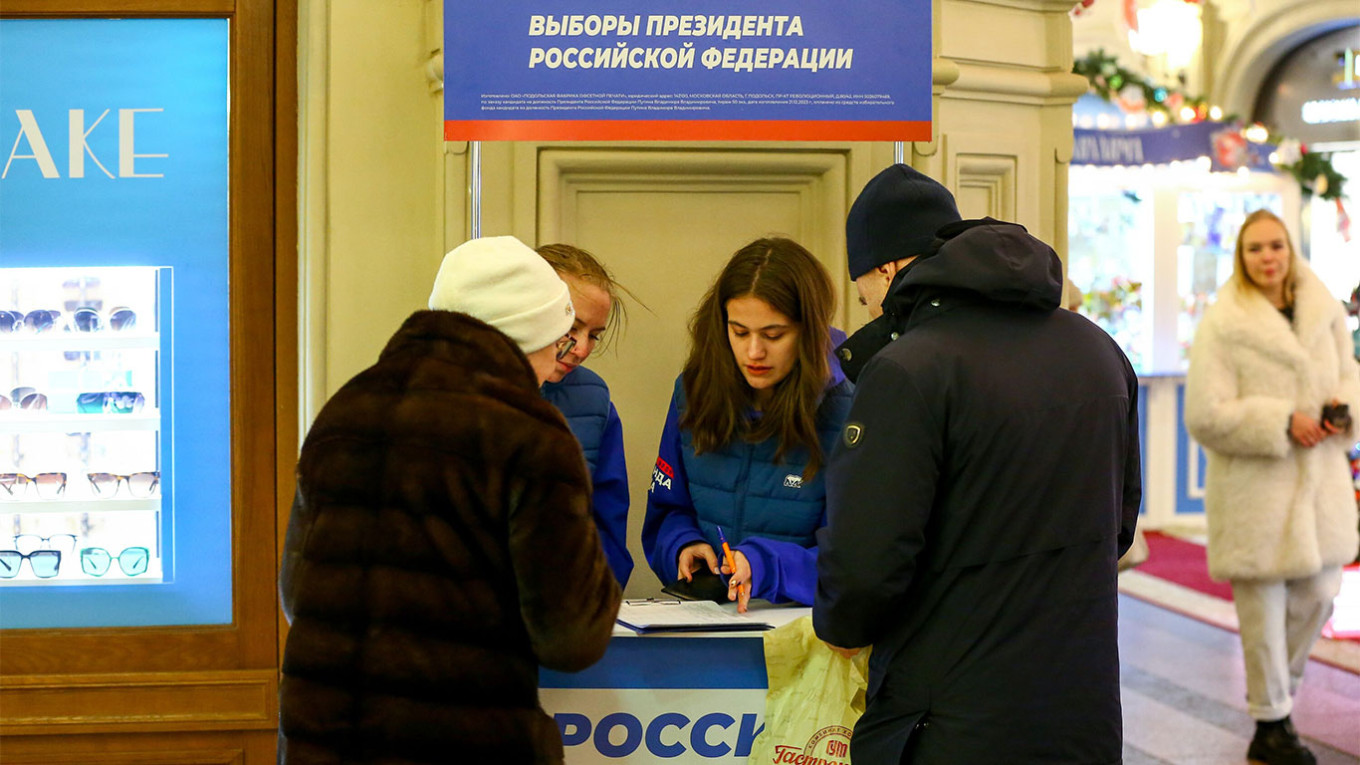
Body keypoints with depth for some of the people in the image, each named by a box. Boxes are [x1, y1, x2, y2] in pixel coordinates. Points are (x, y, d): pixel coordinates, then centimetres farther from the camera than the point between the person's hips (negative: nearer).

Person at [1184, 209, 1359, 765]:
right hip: (1253, 484, -5)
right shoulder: (1222, 325, -11)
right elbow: (1206, 415, -14)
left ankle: (1277, 687, 35)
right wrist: (1283, 422, -20)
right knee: (1263, 608, 2)